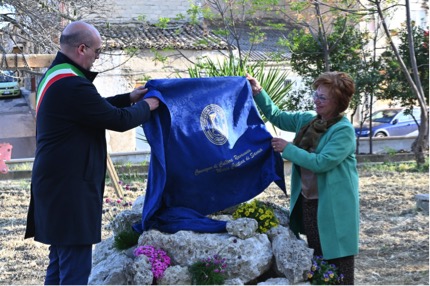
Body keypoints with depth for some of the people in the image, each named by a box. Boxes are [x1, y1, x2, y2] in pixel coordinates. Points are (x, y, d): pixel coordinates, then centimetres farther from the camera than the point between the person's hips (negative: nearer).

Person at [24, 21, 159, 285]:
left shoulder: (54, 76, 12)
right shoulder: (72, 85, -22)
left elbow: (94, 107, 25)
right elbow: (119, 120, -16)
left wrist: (129, 98, 18)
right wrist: (146, 107, 2)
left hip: (56, 185, 11)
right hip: (69, 191, -11)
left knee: (60, 264, 17)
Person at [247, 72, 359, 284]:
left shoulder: (344, 130, -16)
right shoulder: (307, 120, 7)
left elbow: (321, 163, -24)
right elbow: (277, 117, 20)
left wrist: (288, 149, -18)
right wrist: (258, 93, 7)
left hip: (333, 206, -8)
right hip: (307, 202, 8)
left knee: (338, 261, -3)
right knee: (316, 255, 17)